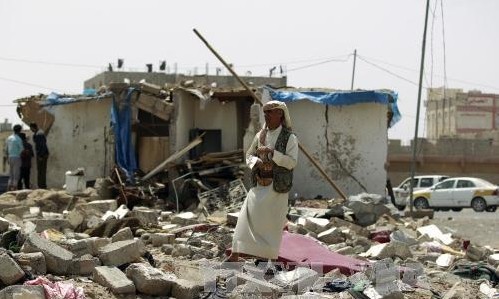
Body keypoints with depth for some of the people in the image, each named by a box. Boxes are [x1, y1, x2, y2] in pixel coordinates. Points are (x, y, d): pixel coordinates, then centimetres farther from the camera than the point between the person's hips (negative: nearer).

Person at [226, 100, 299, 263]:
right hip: (259, 184, 4)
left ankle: (265, 255, 14)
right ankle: (235, 255, 5)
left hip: (277, 186, -4)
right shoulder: (260, 135, 9)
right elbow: (249, 155, 15)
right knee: (248, 216, 2)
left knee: (271, 221, 2)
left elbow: (292, 162, -14)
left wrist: (272, 152, -21)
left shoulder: (289, 138, -6)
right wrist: (257, 162, -8)